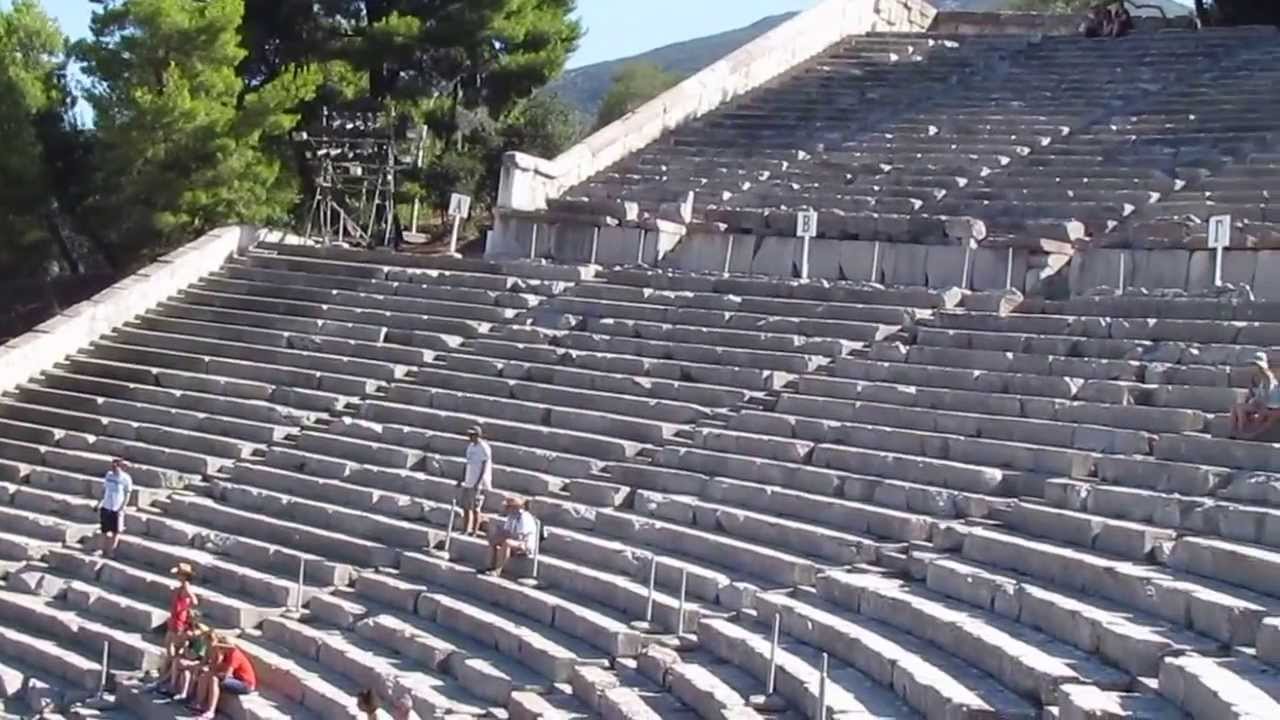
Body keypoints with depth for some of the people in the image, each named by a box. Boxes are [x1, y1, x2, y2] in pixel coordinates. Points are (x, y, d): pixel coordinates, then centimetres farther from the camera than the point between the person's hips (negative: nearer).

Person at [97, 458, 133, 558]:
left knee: (116, 532, 5)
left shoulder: (125, 478, -11)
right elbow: (104, 490, 14)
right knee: (105, 531, 10)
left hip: (117, 509, -4)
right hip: (105, 507, 4)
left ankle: (111, 551, 15)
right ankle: (104, 551, 20)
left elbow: (127, 495, -8)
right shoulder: (108, 475, 4)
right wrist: (100, 502, 9)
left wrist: (122, 508, -14)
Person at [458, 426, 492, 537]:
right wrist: (462, 479, 18)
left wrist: (479, 482, -20)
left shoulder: (484, 448, -12)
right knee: (465, 507, 10)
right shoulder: (470, 446, 13)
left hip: (477, 483, -8)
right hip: (468, 482, 8)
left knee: (475, 508, -4)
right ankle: (465, 530, 17)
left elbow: (484, 467, -15)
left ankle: (474, 531, 2)